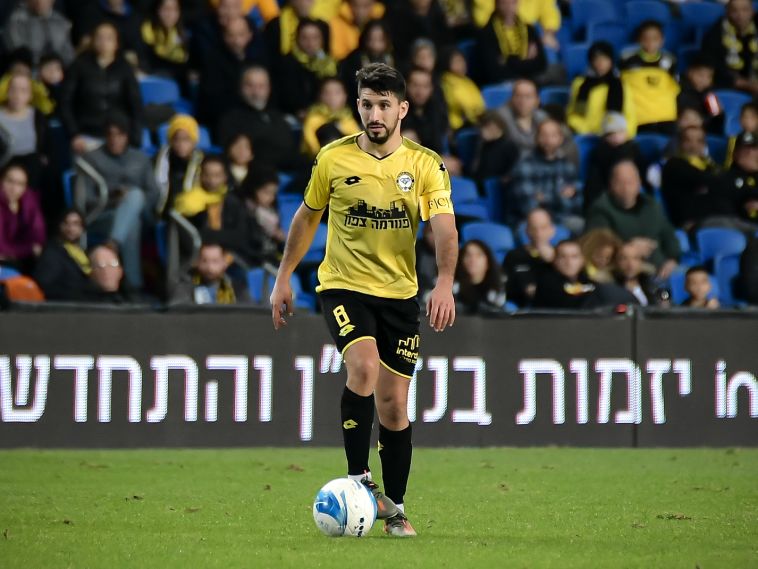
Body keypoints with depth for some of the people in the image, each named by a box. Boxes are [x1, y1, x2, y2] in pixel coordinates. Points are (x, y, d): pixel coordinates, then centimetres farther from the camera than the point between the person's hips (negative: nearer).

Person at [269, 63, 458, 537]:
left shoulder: (425, 164, -3)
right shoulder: (333, 159, -2)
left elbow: (444, 227, -13)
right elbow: (308, 216, 12)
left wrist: (445, 284, -29)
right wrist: (284, 277, 11)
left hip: (400, 294, 1)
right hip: (343, 285, -1)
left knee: (393, 404, 3)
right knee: (364, 366, -28)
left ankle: (396, 509, 16)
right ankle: (358, 478, -19)